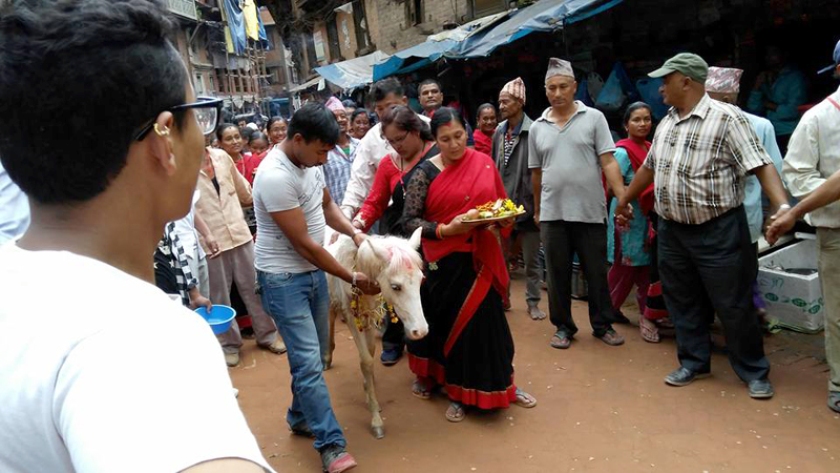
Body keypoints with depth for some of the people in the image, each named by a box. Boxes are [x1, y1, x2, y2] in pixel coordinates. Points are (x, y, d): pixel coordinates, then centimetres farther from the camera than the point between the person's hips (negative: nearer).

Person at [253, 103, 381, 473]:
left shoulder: (309, 160, 0)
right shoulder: (276, 176, -26)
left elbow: (326, 205, 16)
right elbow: (304, 245, -22)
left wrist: (354, 232, -3)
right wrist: (352, 278, -13)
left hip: (313, 272, 8)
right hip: (284, 278, -8)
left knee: (315, 354, 16)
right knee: (308, 361, -7)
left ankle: (301, 417, 35)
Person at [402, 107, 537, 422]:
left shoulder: (484, 163, 3)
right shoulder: (426, 172, -6)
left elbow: (502, 204, 12)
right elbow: (410, 220, -9)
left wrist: (504, 219, -10)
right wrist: (446, 229, -22)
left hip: (481, 258, 2)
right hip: (444, 262, -2)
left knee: (487, 320, 10)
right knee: (451, 322, 9)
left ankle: (501, 384, 30)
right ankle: (457, 393, 28)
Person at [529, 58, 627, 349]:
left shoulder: (594, 118, -1)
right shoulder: (537, 128, 7)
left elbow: (608, 163, -5)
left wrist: (623, 199, -14)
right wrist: (537, 210, 16)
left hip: (591, 212, -2)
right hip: (553, 214, 2)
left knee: (597, 273, 9)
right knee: (558, 274, 9)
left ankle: (602, 325, 25)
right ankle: (563, 326, 23)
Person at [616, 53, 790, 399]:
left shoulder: (726, 118, -12)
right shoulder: (666, 124, 11)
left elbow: (761, 165, -18)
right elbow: (649, 167, 23)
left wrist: (783, 207, -31)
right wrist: (625, 200, 29)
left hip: (719, 230, -6)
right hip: (672, 231, 7)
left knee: (733, 305, 4)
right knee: (683, 302, 13)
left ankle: (754, 372, 21)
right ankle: (694, 363, 29)